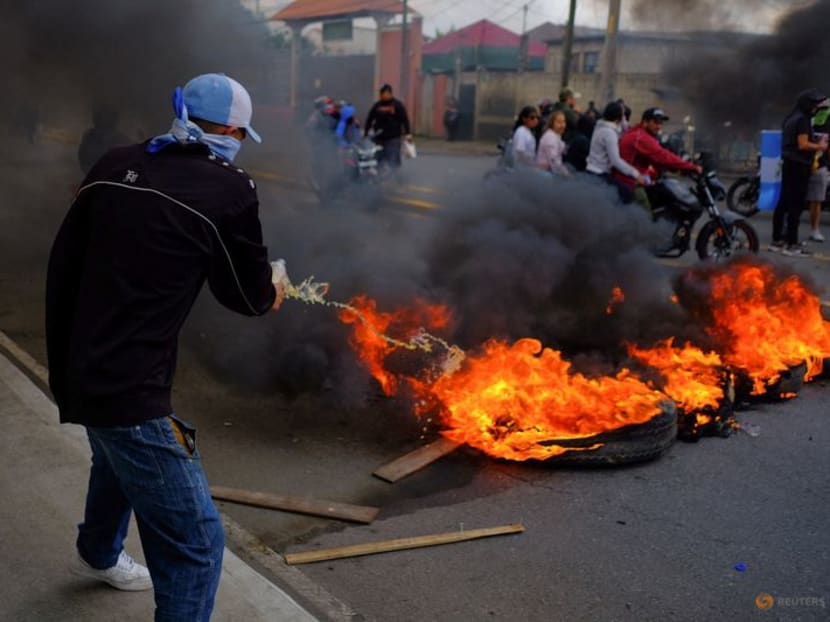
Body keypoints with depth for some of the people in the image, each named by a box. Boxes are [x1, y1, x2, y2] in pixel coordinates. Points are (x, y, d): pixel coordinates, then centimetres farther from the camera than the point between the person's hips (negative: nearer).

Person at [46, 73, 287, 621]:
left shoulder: (114, 167, 5)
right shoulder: (228, 189, -13)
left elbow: (63, 266, 10)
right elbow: (248, 295, -2)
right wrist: (273, 287, 22)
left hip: (80, 371, 9)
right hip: (130, 387, -9)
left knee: (117, 459, 37)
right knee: (195, 542, 0)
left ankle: (98, 555, 65)